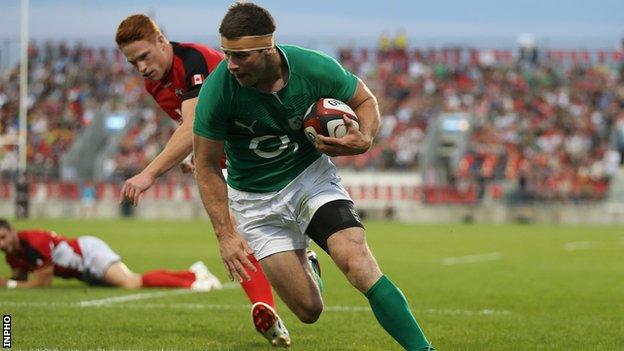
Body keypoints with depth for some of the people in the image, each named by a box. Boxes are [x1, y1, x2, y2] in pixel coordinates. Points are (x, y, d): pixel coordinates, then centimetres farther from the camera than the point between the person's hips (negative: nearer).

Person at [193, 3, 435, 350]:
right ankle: (305, 264, 33)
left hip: (311, 175, 0)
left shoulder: (315, 68, -21)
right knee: (309, 310, -3)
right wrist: (225, 234, -16)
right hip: (256, 200, 0)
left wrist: (364, 140, -22)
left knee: (358, 263, -26)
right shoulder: (217, 90, -24)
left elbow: (366, 100, -1)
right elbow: (207, 166, -12)